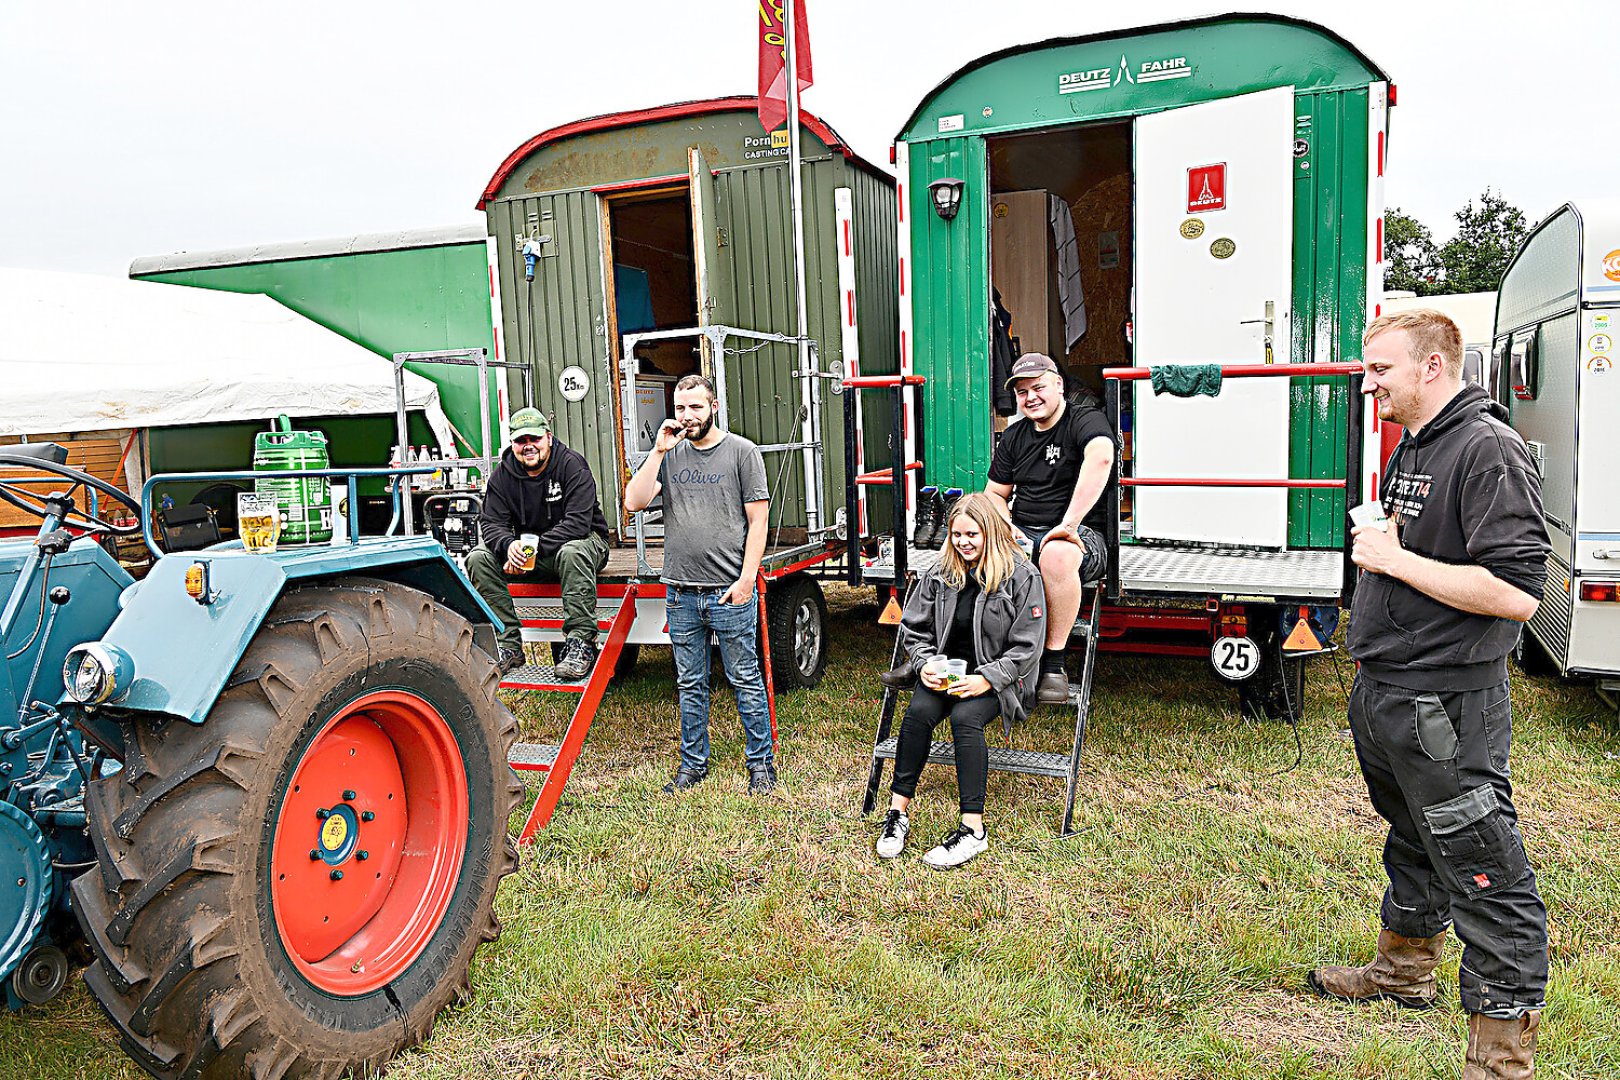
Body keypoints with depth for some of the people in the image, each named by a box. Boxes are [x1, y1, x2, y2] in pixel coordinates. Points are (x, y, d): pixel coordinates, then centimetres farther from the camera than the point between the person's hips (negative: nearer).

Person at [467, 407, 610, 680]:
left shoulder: (572, 465, -16)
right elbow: (490, 521, -6)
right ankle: (509, 644, -16)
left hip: (582, 540, -5)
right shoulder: (503, 473, -1)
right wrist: (509, 545, -30)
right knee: (479, 557, -16)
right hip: (527, 548, 5)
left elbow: (578, 522, -26)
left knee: (573, 552, -40)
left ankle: (580, 644, -35)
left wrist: (535, 548, -33)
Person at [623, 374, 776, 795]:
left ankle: (761, 764, 16)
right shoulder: (669, 454, 11)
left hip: (731, 592, -4)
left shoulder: (742, 452, 0)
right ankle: (693, 763, 25)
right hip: (681, 593, 4)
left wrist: (746, 579, -11)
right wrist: (658, 451, -6)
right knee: (690, 684, 13)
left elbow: (757, 521, -3)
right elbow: (634, 502, -1)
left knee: (745, 681, 4)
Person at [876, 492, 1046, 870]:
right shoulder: (941, 574, 5)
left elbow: (1026, 647, -10)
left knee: (965, 717, -32)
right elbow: (914, 629, 10)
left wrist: (985, 680, -20)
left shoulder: (1021, 576, -8)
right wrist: (925, 665, -10)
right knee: (918, 711, -26)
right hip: (947, 669, 4)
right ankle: (898, 813, -18)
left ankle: (973, 829, -27)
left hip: (998, 676, -4)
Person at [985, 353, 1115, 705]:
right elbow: (995, 495, 20)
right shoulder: (1013, 436, 17)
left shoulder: (1086, 420, -6)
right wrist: (1006, 528, -3)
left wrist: (1069, 524, -36)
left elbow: (1101, 458, -29)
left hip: (1079, 535, -5)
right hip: (1022, 535, 6)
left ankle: (1054, 664, -26)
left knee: (1056, 554, -41)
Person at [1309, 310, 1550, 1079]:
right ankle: (1404, 971, 45)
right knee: (1413, 844, 26)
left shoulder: (1489, 450, -18)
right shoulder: (1412, 447, 12)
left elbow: (1517, 592, -26)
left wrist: (1394, 559, -20)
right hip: (1384, 693, 10)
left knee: (1483, 878, 2)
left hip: (1447, 707, -10)